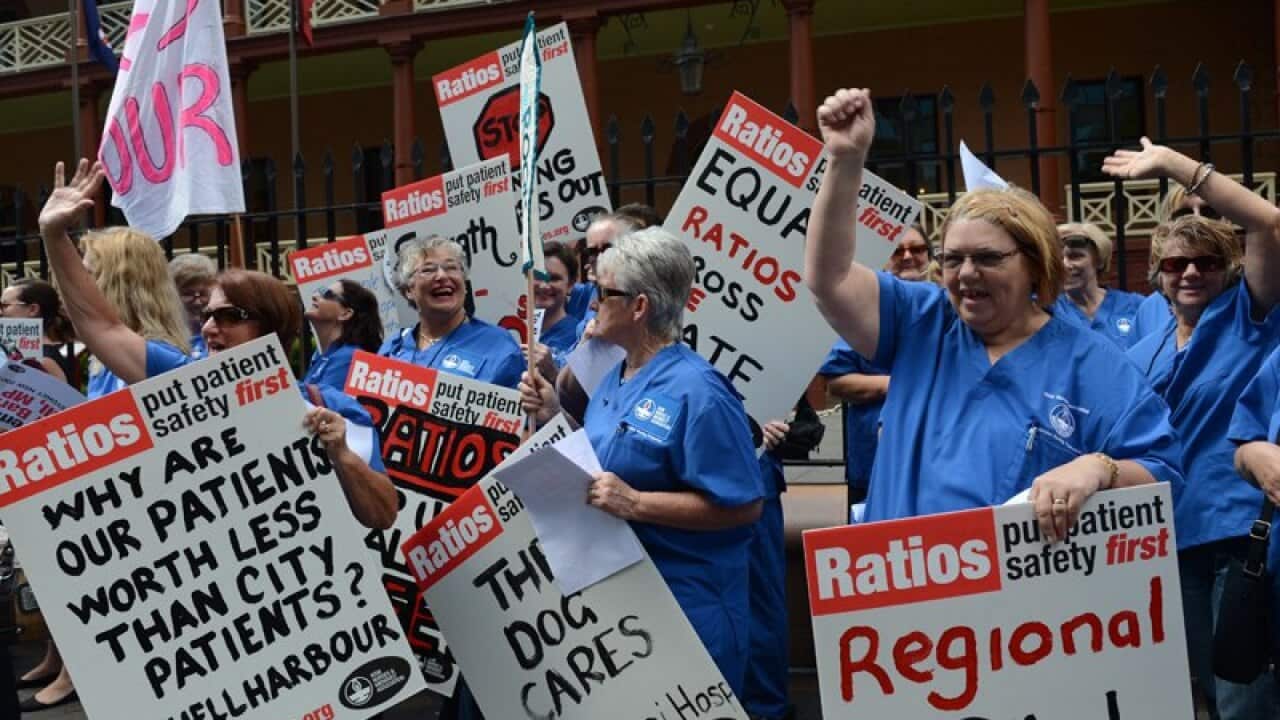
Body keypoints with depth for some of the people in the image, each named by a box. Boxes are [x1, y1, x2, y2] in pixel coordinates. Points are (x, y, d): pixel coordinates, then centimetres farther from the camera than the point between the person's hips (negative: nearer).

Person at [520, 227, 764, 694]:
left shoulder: (694, 391, -20)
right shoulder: (615, 378, 9)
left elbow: (742, 506, -22)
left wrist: (636, 504, -27)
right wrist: (554, 418, 6)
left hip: (683, 604, -9)